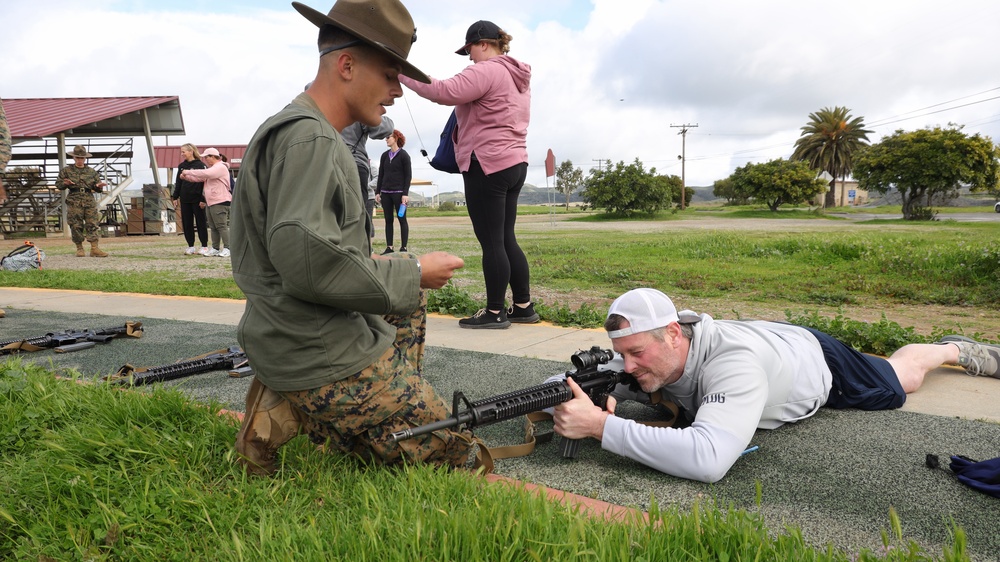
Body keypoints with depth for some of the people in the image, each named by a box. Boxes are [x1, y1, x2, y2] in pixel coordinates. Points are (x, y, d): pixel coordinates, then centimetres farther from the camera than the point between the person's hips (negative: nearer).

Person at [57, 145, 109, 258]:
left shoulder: (92, 171, 15)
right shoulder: (66, 171, 10)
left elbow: (97, 188, 17)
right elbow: (58, 183, 11)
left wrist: (99, 186, -7)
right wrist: (65, 183, -11)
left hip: (89, 201, 1)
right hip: (74, 201, -1)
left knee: (93, 225, -6)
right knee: (76, 225, -1)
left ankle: (95, 249, -8)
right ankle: (79, 249, 7)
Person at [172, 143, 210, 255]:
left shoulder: (200, 165, -6)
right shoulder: (181, 166, 12)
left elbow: (204, 183, -10)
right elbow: (178, 183, 16)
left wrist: (203, 199, -15)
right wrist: (175, 197, 10)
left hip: (197, 199, -6)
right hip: (184, 199, 6)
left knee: (201, 222, 1)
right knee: (186, 223, 7)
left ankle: (204, 247, 8)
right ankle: (190, 247, 14)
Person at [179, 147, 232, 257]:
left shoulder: (220, 167, -9)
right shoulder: (212, 168, 24)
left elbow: (205, 174, -24)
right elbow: (200, 178, 22)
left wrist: (189, 172, -17)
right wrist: (186, 177, 7)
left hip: (220, 202, -10)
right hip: (210, 202, 10)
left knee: (222, 226, -9)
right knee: (213, 227, 10)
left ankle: (227, 248, -5)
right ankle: (215, 249, 14)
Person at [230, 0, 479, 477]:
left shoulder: (294, 129, 14)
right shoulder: (310, 138, -19)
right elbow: (305, 260, -30)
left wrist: (375, 265, 14)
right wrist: (411, 273, -18)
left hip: (296, 338, 10)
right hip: (323, 357, -10)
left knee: (410, 304, 31)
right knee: (454, 451, -1)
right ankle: (296, 415, -4)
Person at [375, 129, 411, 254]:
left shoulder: (403, 155, -1)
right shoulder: (384, 155, 13)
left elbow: (408, 175, -5)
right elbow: (381, 175, 15)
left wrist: (405, 193, -13)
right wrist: (377, 192, 9)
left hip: (399, 192, -5)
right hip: (385, 192, 5)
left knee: (402, 219, -2)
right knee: (388, 220, 4)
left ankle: (403, 247, 0)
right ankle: (389, 247, 6)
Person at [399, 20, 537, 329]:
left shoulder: (486, 71, -10)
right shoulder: (516, 76, 20)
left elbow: (444, 92, -22)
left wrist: (404, 74, -13)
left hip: (487, 165, -10)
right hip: (514, 164, 10)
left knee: (491, 242, -4)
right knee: (505, 239, 12)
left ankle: (495, 313, 3)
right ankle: (524, 306, 16)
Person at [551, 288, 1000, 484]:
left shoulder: (731, 362, -51)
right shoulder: (647, 353, -32)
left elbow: (708, 459, -64)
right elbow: (566, 385, -23)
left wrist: (602, 426, -66)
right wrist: (554, 404, -48)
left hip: (811, 356, -4)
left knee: (902, 377, 23)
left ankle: (954, 349, 55)